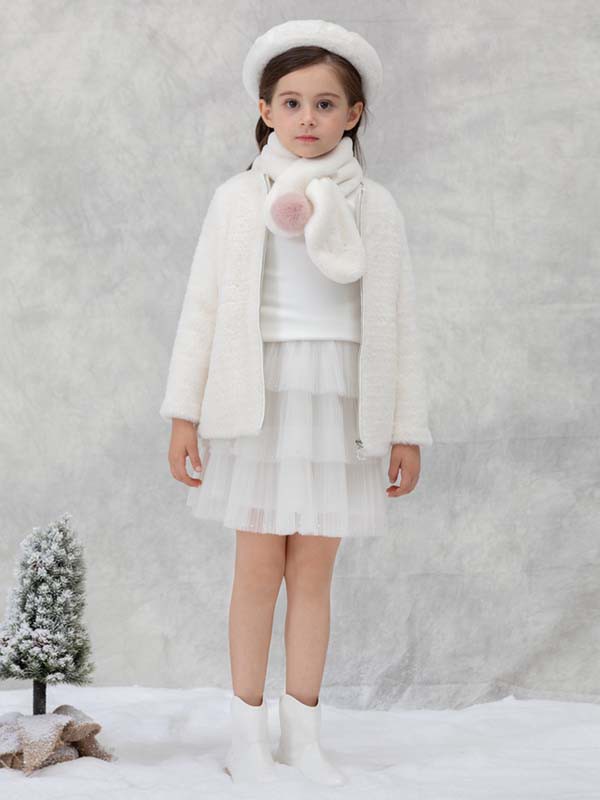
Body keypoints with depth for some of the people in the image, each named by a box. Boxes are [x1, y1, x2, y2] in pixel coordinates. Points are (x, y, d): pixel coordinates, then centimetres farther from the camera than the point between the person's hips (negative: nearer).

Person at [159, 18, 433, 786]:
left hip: (338, 399, 1)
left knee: (313, 571, 6)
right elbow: (202, 308, 1)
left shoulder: (374, 206, 4)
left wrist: (407, 428, 2)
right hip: (260, 396, -1)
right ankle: (248, 727, 17)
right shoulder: (237, 198, 1)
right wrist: (184, 413, -2)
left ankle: (301, 731, 18)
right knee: (259, 567, 2)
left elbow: (398, 320, 4)